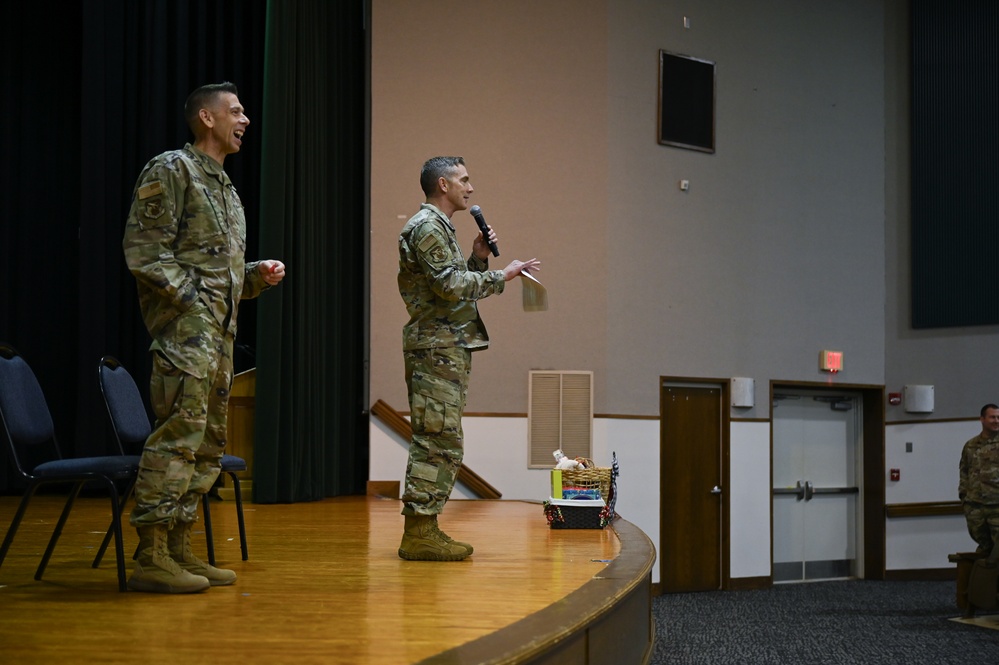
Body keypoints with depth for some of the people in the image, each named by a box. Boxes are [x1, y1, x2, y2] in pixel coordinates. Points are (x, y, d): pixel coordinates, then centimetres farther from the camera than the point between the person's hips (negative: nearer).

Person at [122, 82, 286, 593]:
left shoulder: (224, 186, 24)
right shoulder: (170, 171, -4)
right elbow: (144, 250, -12)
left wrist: (257, 275, 9)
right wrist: (189, 297, -16)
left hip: (219, 330, 10)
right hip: (185, 325, -10)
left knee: (208, 443, 10)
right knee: (178, 435, -14)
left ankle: (178, 550, 16)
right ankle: (150, 559, -13)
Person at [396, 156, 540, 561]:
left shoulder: (440, 228, 23)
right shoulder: (425, 227, -10)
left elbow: (460, 284, 24)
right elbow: (450, 285, -19)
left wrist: (478, 257, 10)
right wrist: (501, 276, -13)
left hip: (451, 348, 11)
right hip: (436, 346, -11)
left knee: (440, 441, 10)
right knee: (438, 440, -12)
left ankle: (425, 529, 13)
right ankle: (418, 535, -11)